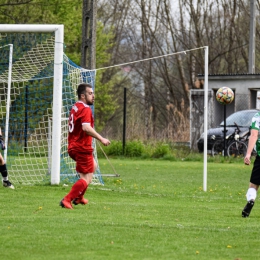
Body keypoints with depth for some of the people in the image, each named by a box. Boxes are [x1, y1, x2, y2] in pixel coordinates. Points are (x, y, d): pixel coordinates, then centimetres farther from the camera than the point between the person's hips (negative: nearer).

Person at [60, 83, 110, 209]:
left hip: (73, 147, 10)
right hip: (82, 148, -10)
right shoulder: (85, 109, -17)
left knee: (93, 166, 31)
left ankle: (79, 197, 32)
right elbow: (86, 128, -31)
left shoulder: (75, 107, 14)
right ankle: (67, 200, -14)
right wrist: (101, 139, -30)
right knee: (86, 179, -7)